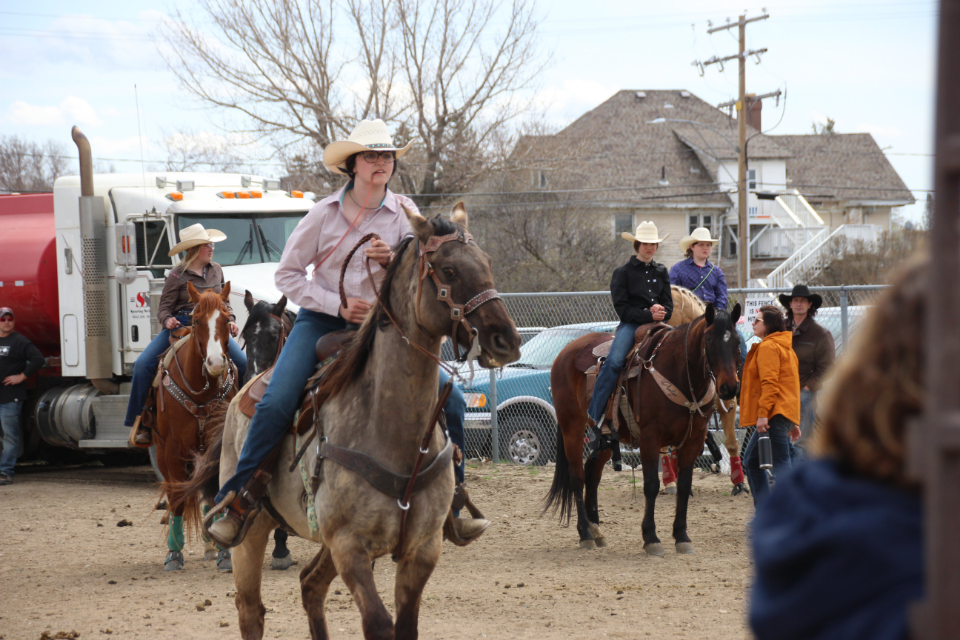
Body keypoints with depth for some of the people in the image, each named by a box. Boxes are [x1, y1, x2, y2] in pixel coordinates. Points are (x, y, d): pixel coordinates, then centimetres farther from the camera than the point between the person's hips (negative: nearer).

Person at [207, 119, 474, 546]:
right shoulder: (324, 213, -4)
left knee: (451, 400, -10)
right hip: (322, 321, -2)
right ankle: (239, 500, -13)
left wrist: (392, 262, -20)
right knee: (276, 403, -23)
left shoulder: (404, 213, 1)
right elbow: (287, 274, -2)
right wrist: (339, 306, -13)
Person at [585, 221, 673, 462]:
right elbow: (622, 307, -4)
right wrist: (649, 314, -14)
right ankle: (594, 417, -29)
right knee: (614, 361, -30)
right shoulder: (623, 273, 4)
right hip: (631, 325, -5)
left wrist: (661, 311, -7)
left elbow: (669, 304, 16)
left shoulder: (661, 272, 19)